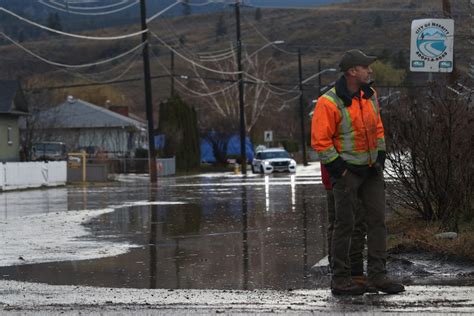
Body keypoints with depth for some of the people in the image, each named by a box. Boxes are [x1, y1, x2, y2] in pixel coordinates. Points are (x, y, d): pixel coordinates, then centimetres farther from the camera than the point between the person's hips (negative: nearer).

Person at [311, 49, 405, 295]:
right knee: (345, 224, -2)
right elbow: (320, 141, -15)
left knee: (378, 220, 4)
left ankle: (377, 274, 10)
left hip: (371, 170, 7)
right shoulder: (329, 103, -16)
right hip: (346, 170, -7)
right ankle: (340, 280, 6)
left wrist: (380, 157, 11)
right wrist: (339, 170, -15)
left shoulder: (369, 95, 7)